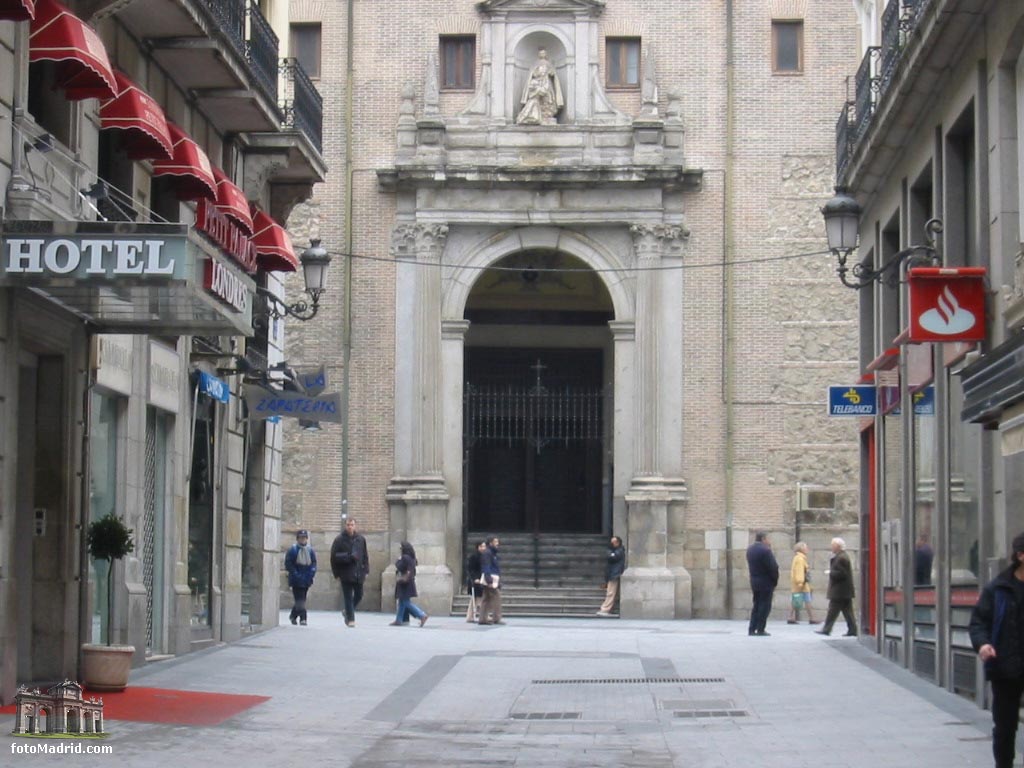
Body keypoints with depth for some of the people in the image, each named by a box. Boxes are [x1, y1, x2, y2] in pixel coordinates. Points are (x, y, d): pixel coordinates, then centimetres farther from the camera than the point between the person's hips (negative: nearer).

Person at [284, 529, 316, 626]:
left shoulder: (310, 550, 7)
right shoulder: (292, 550, -6)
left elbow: (313, 563, 11)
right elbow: (288, 564, -7)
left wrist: (311, 574, -3)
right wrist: (295, 574, -15)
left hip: (306, 580, 5)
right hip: (296, 580, -5)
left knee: (301, 599, 13)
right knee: (300, 600, -11)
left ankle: (293, 616, 30)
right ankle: (302, 618, -13)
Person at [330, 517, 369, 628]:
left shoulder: (360, 539, 6)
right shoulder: (340, 539, -6)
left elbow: (365, 556, 12)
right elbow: (334, 556, -6)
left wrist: (366, 570, 7)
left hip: (358, 573, 4)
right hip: (346, 574, -4)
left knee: (358, 595, 10)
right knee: (348, 597, -3)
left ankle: (348, 612, 32)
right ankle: (350, 619, 2)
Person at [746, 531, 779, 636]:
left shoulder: (749, 549, 7)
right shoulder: (765, 550, -19)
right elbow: (773, 567, -19)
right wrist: (775, 580, -3)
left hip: (754, 582, 7)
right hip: (766, 582, -7)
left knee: (756, 605, 14)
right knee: (765, 606, 0)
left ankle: (751, 629, 11)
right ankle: (760, 630, 0)